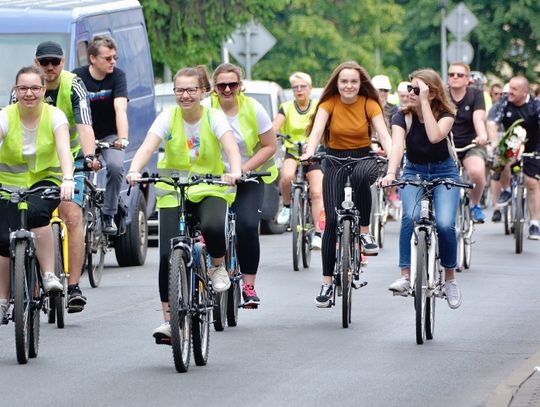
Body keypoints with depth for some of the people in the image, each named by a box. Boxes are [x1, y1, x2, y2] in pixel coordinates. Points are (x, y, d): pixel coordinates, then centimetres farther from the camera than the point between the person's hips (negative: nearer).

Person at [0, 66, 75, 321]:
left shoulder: (54, 116, -13)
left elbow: (64, 149, -27)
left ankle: (49, 275, -24)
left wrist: (68, 179, -46)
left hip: (46, 181, -1)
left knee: (36, 212, -34)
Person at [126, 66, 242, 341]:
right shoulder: (168, 118, -7)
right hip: (172, 192, 1)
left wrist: (235, 171, -46)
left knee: (213, 227, -34)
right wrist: (134, 171, -42)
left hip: (210, 189, -1)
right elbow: (147, 147, -21)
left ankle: (218, 267, 0)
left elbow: (231, 147, -24)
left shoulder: (214, 117, -8)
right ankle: (168, 320, -1)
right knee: (167, 255, -12)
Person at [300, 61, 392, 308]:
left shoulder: (369, 104, -8)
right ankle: (327, 282, -2)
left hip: (363, 158, -1)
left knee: (360, 176, -39)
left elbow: (383, 134, -19)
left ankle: (365, 232, -20)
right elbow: (316, 130, -22)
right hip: (335, 161, 1)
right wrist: (309, 152, -43)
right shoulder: (329, 103, -7)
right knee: (332, 220, -10)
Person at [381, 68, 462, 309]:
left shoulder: (446, 114, -12)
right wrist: (390, 173, -44)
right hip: (414, 173, 1)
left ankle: (450, 279, -2)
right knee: (410, 217, -30)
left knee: (444, 224, -23)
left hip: (444, 173, -1)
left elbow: (435, 136, -33)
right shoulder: (403, 117, -10)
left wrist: (423, 103, -30)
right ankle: (405, 276, -28)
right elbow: (397, 145, -26)